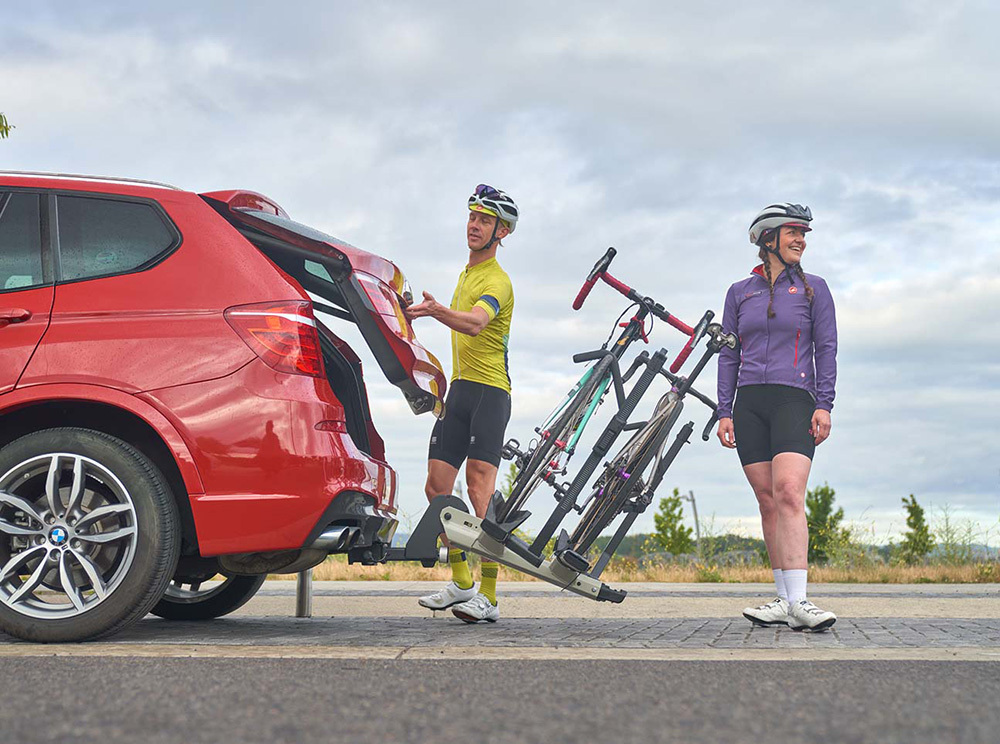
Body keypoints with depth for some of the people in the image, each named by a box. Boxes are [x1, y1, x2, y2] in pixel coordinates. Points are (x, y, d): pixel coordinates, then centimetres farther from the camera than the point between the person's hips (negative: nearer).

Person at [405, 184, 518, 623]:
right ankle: (461, 583, 12)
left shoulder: (497, 281, -10)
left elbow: (475, 323, -32)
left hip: (490, 390, -9)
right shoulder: (467, 272, 20)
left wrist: (439, 312, -50)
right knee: (437, 485, 2)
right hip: (459, 389, 9)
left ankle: (488, 597, -18)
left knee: (479, 484, -17)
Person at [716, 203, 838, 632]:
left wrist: (824, 405, -5)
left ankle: (799, 602, -26)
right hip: (750, 403, 3)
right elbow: (729, 355, 14)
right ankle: (784, 600, 6)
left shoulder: (812, 288, 10)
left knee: (788, 493, -20)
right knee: (767, 501, 1)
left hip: (794, 401, -3)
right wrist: (724, 411, 6)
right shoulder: (740, 292, 14)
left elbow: (826, 349, 5)